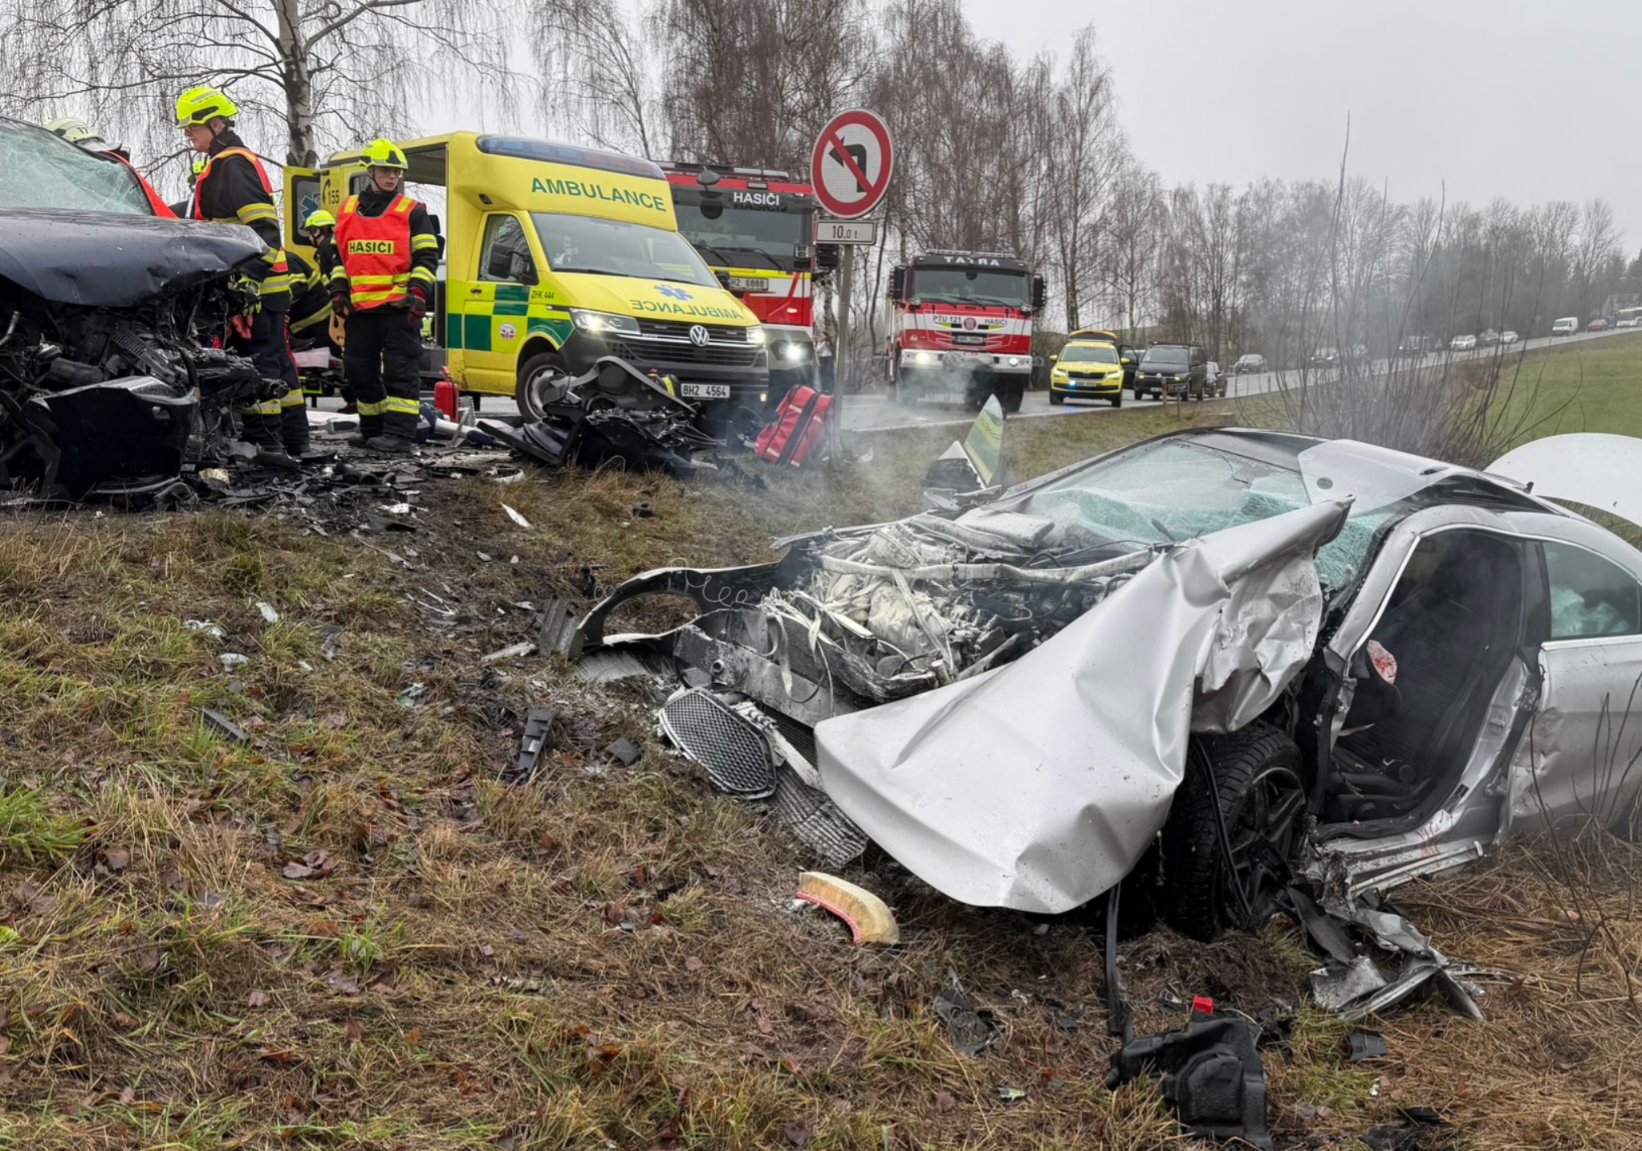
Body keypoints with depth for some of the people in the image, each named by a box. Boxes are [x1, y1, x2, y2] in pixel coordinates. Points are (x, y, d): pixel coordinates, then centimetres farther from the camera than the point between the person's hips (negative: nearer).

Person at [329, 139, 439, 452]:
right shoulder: (347, 210, 15)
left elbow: (426, 258, -1)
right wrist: (338, 290, 11)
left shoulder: (412, 212, 2)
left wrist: (418, 292, -13)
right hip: (360, 307, 5)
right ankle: (373, 429, 21)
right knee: (359, 370, 10)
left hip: (399, 306, -5)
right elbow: (339, 254, 22)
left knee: (400, 369, -8)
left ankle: (400, 432, -8)